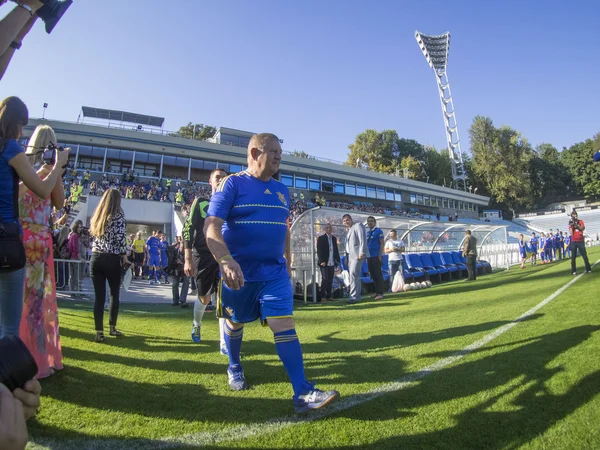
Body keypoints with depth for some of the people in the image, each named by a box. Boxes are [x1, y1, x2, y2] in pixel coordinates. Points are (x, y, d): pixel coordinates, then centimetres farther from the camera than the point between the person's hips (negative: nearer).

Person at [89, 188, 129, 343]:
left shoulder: (96, 215, 12)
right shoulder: (118, 215, -5)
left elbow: (94, 234, 17)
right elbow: (121, 238, -12)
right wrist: (124, 257, -3)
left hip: (95, 258, 4)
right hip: (112, 259, -4)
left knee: (99, 296, 5)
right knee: (114, 293, 12)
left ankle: (99, 332, 5)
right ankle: (112, 327, 19)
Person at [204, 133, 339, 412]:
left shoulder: (282, 190, 9)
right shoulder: (232, 184, -9)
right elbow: (211, 226, -20)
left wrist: (287, 261, 20)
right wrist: (226, 260, -36)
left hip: (275, 273, 3)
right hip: (239, 273, -3)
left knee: (284, 325, -7)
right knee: (235, 323, 17)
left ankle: (303, 393, -4)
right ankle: (234, 368, 44)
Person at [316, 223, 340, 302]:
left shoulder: (334, 238, 14)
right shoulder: (321, 238, -1)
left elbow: (336, 250, 16)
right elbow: (319, 251, -7)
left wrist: (337, 260, 7)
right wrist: (321, 261, -14)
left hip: (332, 263, 5)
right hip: (324, 263, -5)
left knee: (330, 280, 6)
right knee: (324, 279, -6)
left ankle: (329, 296, 11)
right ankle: (323, 296, -2)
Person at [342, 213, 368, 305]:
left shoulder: (358, 225, -1)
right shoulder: (348, 230, 23)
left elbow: (362, 239, -12)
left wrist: (362, 252, -21)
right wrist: (346, 257, 10)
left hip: (357, 254, -9)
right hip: (350, 255, 9)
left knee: (353, 274, -15)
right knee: (354, 275, 7)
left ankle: (354, 296, -14)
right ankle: (357, 294, 12)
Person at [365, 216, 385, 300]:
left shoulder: (378, 231, -5)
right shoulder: (367, 232, 14)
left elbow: (382, 244, -9)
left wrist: (380, 256, -15)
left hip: (376, 256, -7)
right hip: (369, 257, 7)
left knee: (378, 275, -5)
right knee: (373, 275, 10)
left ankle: (380, 293, 0)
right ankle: (377, 292, 19)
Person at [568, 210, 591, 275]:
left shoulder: (580, 221, 5)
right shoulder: (571, 223, 2)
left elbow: (583, 228, -12)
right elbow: (571, 233, -8)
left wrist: (576, 225, -21)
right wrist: (571, 226, -17)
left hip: (581, 241, 1)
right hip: (573, 242, -1)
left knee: (584, 255, 1)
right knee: (573, 257, -2)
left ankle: (588, 269, 10)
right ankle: (574, 271, 0)